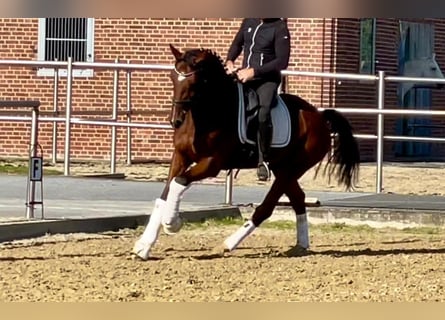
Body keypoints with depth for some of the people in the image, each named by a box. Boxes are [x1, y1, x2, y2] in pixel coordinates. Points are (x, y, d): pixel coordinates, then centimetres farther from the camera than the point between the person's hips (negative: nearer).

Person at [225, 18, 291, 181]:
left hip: (267, 79, -6)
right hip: (244, 76, 7)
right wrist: (229, 61, 3)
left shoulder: (280, 28, -9)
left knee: (262, 113, -29)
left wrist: (254, 71, -21)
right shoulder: (249, 21, 9)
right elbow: (237, 44, 24)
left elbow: (282, 61, -15)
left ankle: (263, 160, -18)